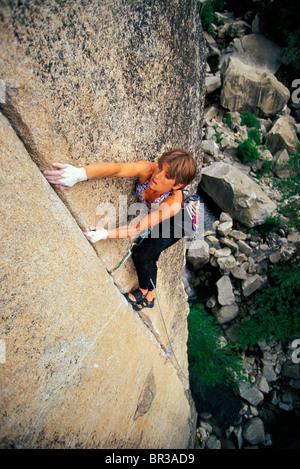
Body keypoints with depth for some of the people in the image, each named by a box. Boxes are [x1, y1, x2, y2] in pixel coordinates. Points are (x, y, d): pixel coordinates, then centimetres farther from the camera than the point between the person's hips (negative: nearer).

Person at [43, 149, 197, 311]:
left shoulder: (174, 203, -44)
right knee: (150, 258, 16)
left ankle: (143, 291, 22)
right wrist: (80, 173, -68)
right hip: (158, 219, 5)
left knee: (141, 255, -9)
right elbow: (117, 168, -52)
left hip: (176, 226, -5)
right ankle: (150, 297, 40)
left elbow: (138, 229, -43)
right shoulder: (148, 169, -35)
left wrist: (106, 234, -55)